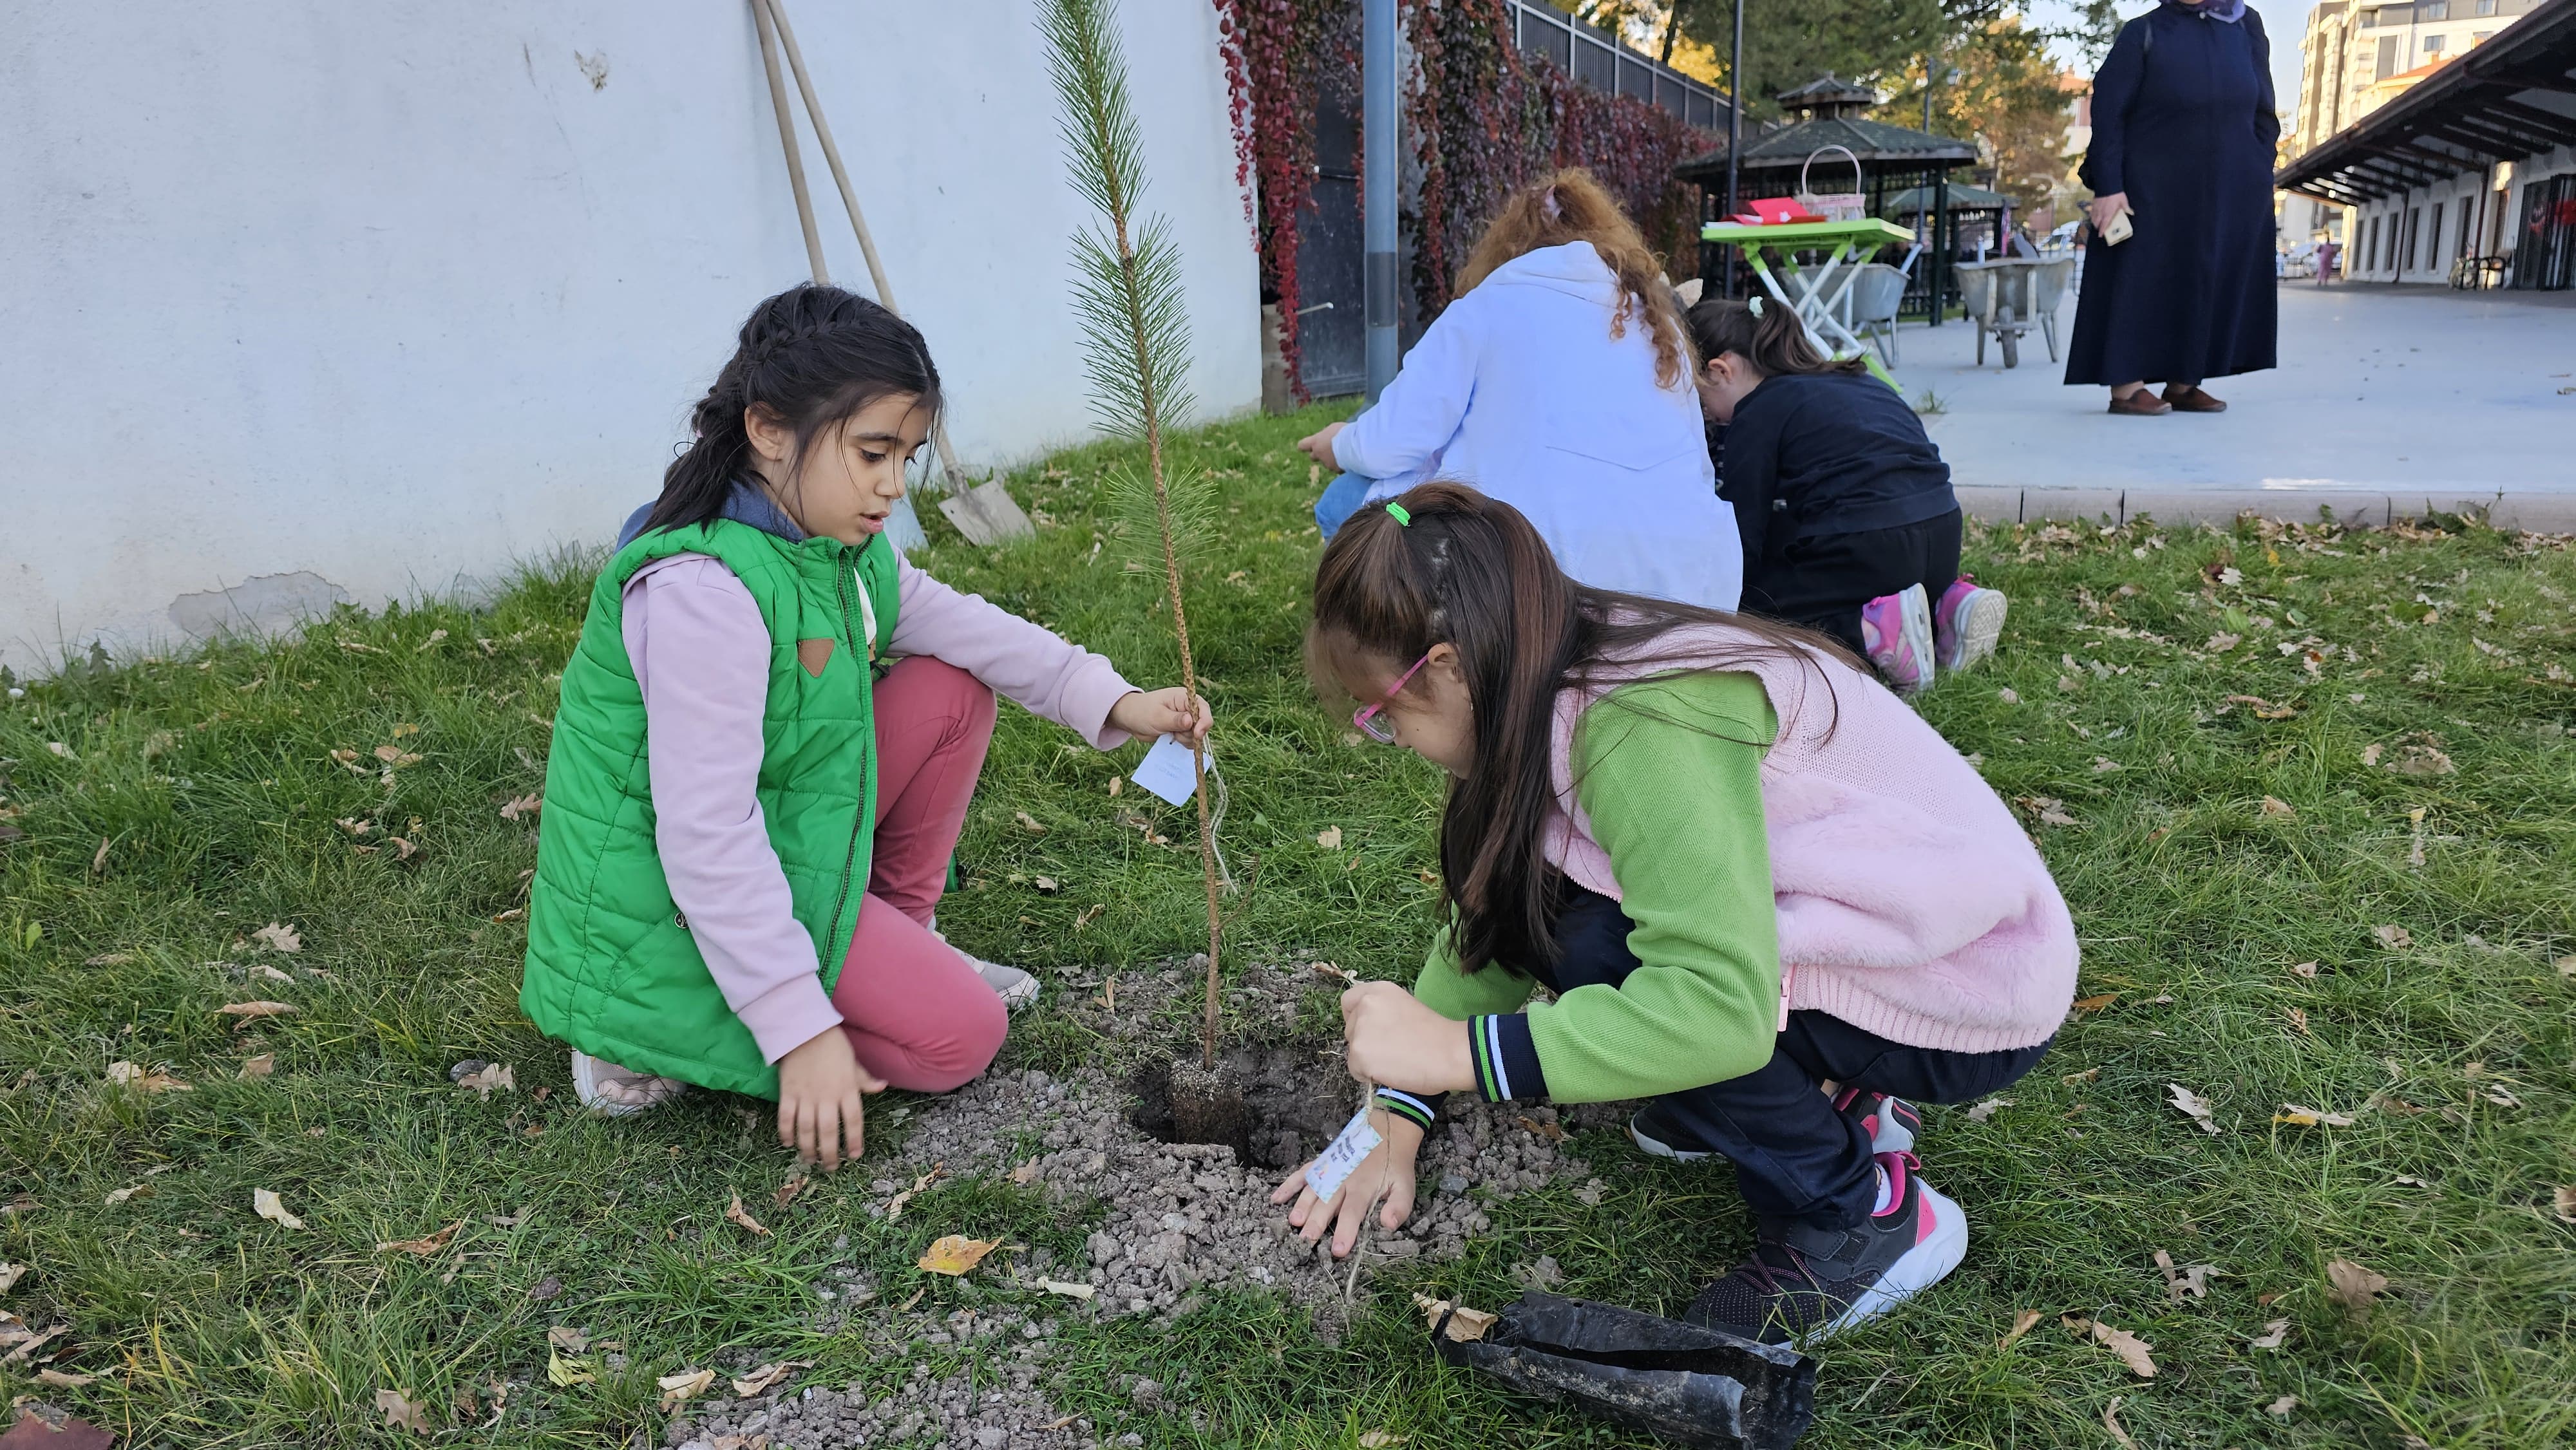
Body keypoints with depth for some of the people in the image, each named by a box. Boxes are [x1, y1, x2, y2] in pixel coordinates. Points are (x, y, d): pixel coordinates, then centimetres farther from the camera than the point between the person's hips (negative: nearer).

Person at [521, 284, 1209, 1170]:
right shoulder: (704, 587, -29)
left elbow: (951, 622, 8)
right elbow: (707, 833, -31)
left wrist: (1113, 701, -6)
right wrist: (799, 1029, -29)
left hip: (783, 843, 9)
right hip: (671, 905, -9)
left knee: (951, 690, 3)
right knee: (959, 1035, -13)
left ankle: (899, 938, 14)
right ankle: (651, 1042, -4)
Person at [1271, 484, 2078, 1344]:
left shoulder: (1644, 724, -30)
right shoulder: (1563, 688, -2)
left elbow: (1722, 1005, -38)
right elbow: (1485, 927, 4)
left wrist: (1456, 1051, -33)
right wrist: (1396, 1118, -1)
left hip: (1972, 1002, -9)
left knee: (1591, 955, -25)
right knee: (1529, 904, -1)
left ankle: (1863, 1216, -5)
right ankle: (1831, 1099, 13)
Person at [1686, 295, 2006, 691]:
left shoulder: (1757, 415, 0)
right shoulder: (1859, 380, 24)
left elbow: (1743, 538, -1)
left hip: (1865, 550, -8)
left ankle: (1872, 630, -16)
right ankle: (1948, 603, 9)